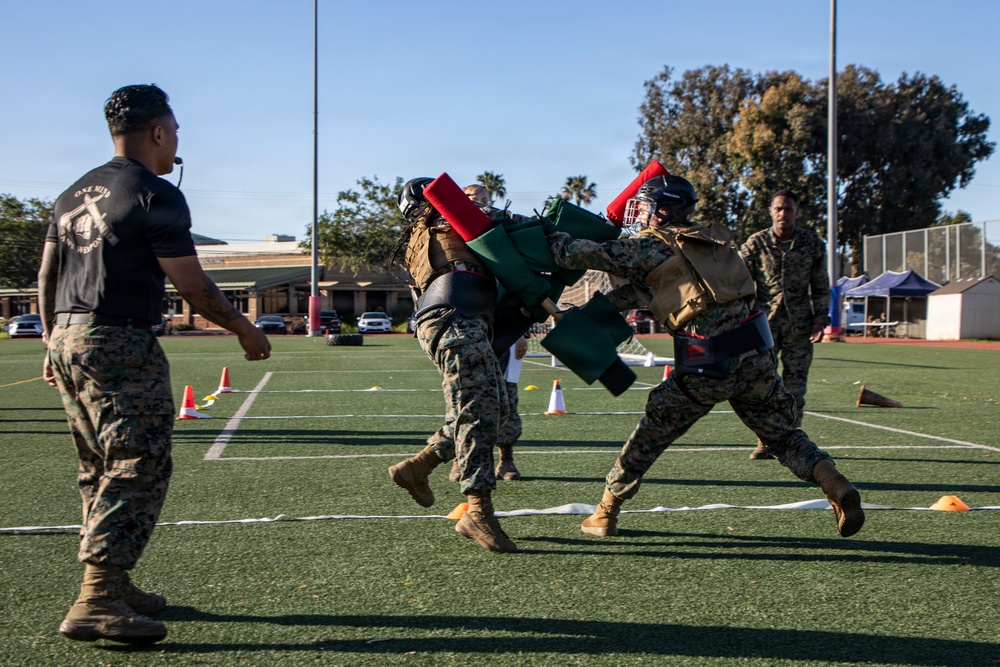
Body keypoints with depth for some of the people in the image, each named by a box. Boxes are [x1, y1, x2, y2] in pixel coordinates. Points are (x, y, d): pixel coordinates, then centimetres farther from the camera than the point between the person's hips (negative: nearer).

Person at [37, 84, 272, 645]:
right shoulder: (155, 195, -10)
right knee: (140, 468, -7)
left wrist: (54, 343, 26)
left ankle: (113, 585, 25)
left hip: (68, 338, 9)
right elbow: (192, 285, -12)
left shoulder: (76, 194, 16)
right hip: (120, 344, -9)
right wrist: (245, 329, 0)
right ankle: (96, 602, -11)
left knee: (102, 471, 16)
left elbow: (47, 275, 18)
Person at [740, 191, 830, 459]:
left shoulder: (812, 243, 4)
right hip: (765, 321, -1)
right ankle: (765, 442, 7)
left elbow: (821, 286, 9)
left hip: (799, 324, 1)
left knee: (795, 384, 2)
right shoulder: (756, 243, 0)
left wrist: (820, 320, 1)